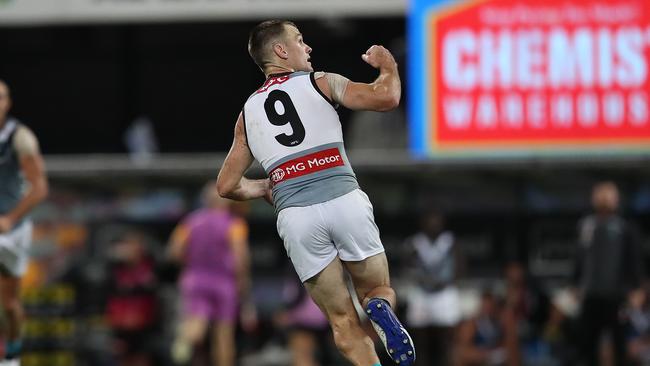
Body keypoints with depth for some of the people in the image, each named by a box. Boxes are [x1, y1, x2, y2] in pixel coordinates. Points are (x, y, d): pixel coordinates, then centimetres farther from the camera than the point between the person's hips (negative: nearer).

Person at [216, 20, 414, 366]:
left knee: (344, 323, 8)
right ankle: (380, 310, -20)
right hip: (344, 200, -2)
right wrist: (388, 65, 20)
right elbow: (386, 97, -1)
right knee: (379, 291, 15)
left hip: (294, 216, 2)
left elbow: (227, 186, 20)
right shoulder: (320, 82, 9)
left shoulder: (248, 112, 20)